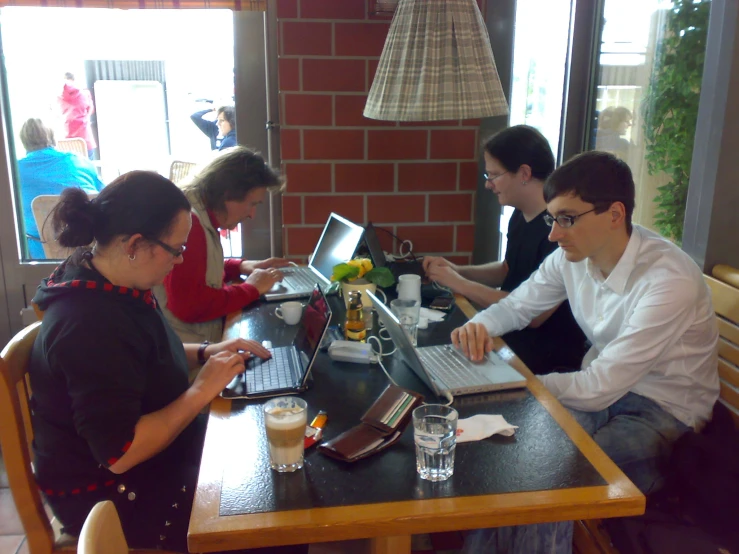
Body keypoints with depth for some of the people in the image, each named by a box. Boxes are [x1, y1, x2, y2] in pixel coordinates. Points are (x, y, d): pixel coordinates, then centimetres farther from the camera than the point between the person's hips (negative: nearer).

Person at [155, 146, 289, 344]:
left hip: (203, 338, 10)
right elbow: (189, 305, -27)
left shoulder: (202, 218, 11)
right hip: (189, 348, -10)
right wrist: (251, 289, -14)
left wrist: (241, 267, 11)